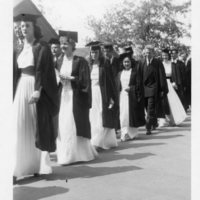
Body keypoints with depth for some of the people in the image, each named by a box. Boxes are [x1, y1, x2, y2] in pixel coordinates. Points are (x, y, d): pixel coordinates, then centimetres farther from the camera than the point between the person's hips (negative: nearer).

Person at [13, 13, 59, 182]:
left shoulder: (42, 48, -3)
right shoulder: (20, 50, 16)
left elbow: (42, 71, -13)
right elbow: (16, 72, 17)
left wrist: (37, 90, -25)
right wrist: (15, 92, 11)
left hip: (36, 89, -6)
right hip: (21, 88, 6)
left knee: (38, 126, -1)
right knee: (21, 128, 2)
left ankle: (39, 163, 7)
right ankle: (23, 164, 9)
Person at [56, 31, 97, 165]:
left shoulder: (80, 61, -5)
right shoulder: (60, 61, 13)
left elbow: (84, 81, -8)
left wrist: (69, 78, -14)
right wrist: (59, 79, -1)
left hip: (77, 97, -5)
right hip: (63, 96, 5)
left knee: (75, 125, -4)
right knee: (63, 125, 2)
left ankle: (79, 153, 6)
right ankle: (66, 154, 10)